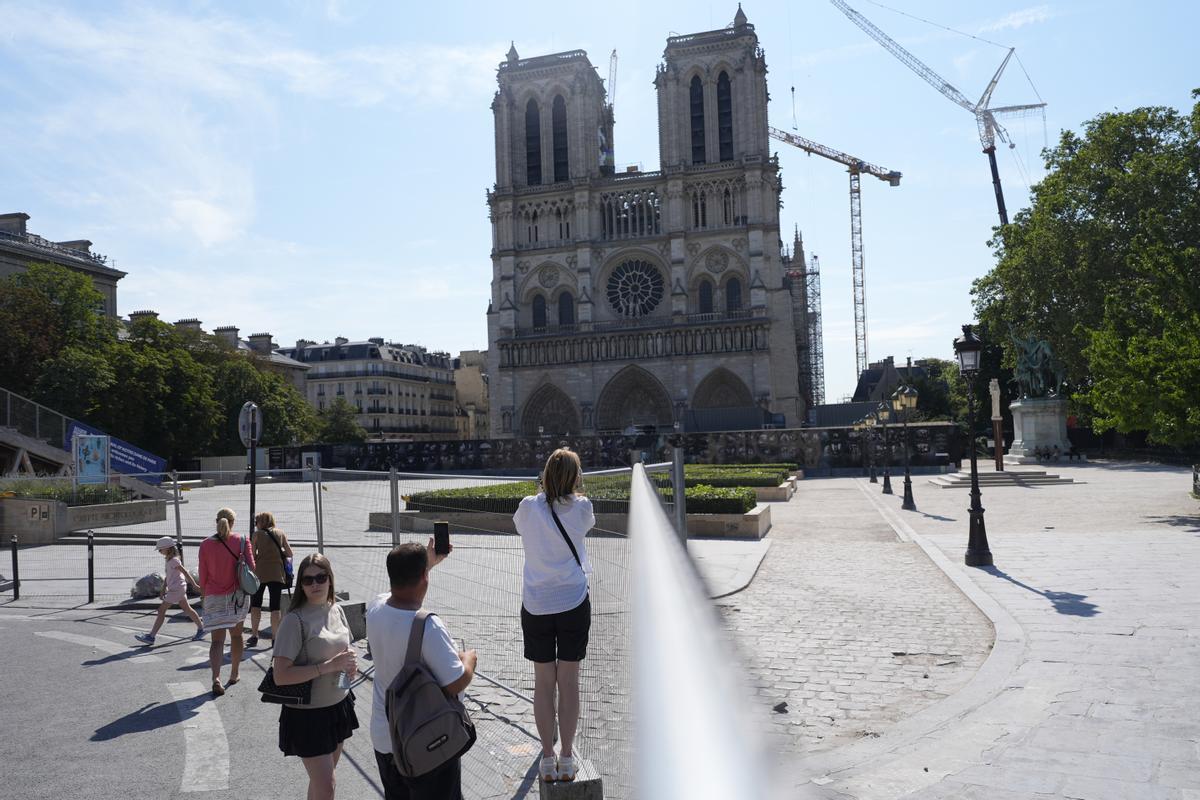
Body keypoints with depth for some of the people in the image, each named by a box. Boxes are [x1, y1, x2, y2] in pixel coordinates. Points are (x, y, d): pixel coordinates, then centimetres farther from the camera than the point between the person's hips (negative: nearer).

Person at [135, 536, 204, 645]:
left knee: (161, 610, -6)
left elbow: (185, 572, -18)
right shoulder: (169, 560, 12)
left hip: (176, 589, -10)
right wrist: (164, 589, 12)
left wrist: (194, 585, -18)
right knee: (187, 609, 14)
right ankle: (201, 629, 21)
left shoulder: (174, 560, -16)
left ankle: (151, 636, -4)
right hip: (179, 588, 10)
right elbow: (167, 576, 17)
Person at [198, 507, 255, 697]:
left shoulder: (206, 544, -4)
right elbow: (251, 567, -7)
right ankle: (234, 675, 29)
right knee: (236, 635, 18)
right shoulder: (241, 540, -6)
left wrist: (205, 595, 16)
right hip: (237, 595, 1)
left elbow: (203, 576, 1)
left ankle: (216, 678, -18)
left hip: (214, 597, 0)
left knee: (217, 640, 1)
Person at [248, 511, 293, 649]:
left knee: (255, 604, 13)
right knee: (275, 607, 4)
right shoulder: (281, 534, 8)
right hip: (277, 574, 1)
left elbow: (252, 555, -1)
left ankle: (254, 636, 10)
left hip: (260, 572, -1)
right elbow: (289, 553, 8)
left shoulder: (257, 534, 3)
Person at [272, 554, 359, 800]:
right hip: (308, 713, -6)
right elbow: (280, 676, -22)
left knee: (322, 780, 19)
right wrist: (328, 666, -26)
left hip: (339, 705, 6)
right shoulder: (295, 620, -18)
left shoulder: (337, 610, 1)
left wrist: (350, 663, -4)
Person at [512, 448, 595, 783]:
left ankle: (548, 759, 19)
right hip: (574, 603, -1)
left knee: (543, 682, 10)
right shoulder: (581, 507, -9)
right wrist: (571, 491, 18)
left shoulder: (529, 506, -7)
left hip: (536, 605, 1)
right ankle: (567, 759, 17)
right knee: (569, 682, 9)